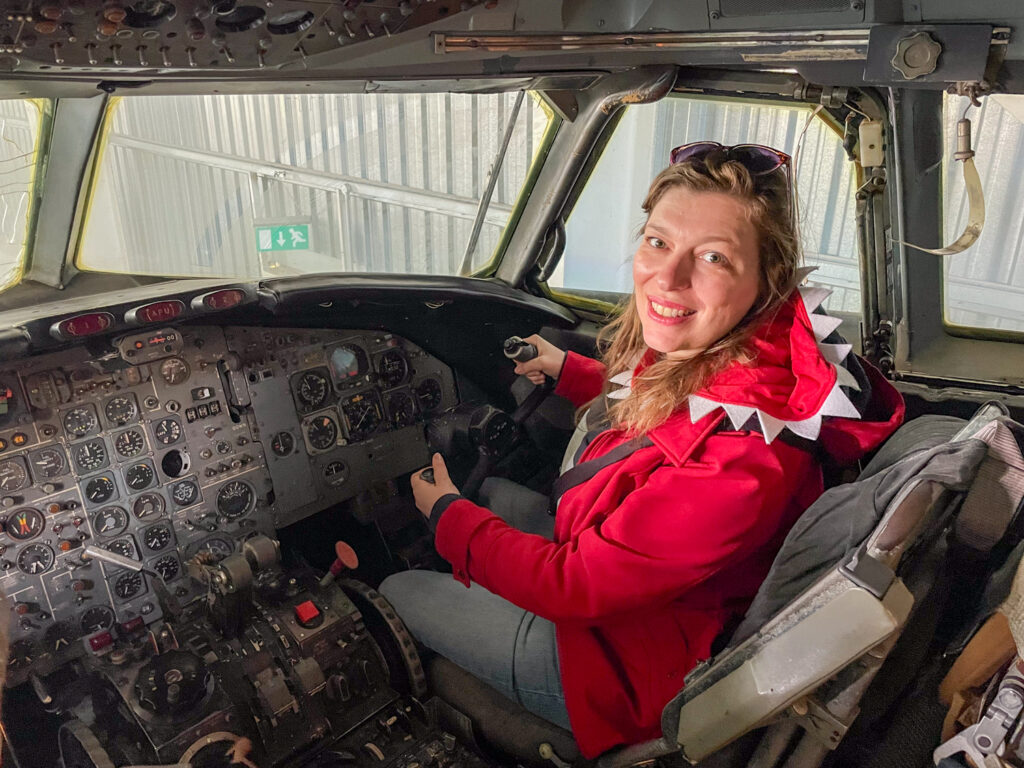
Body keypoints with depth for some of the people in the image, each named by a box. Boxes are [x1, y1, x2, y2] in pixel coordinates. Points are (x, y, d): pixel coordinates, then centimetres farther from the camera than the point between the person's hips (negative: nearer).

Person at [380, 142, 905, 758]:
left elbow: (575, 586, -28)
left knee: (397, 593, 10)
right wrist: (566, 370, 14)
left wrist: (448, 516, -14)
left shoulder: (740, 452, -39)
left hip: (624, 668, -7)